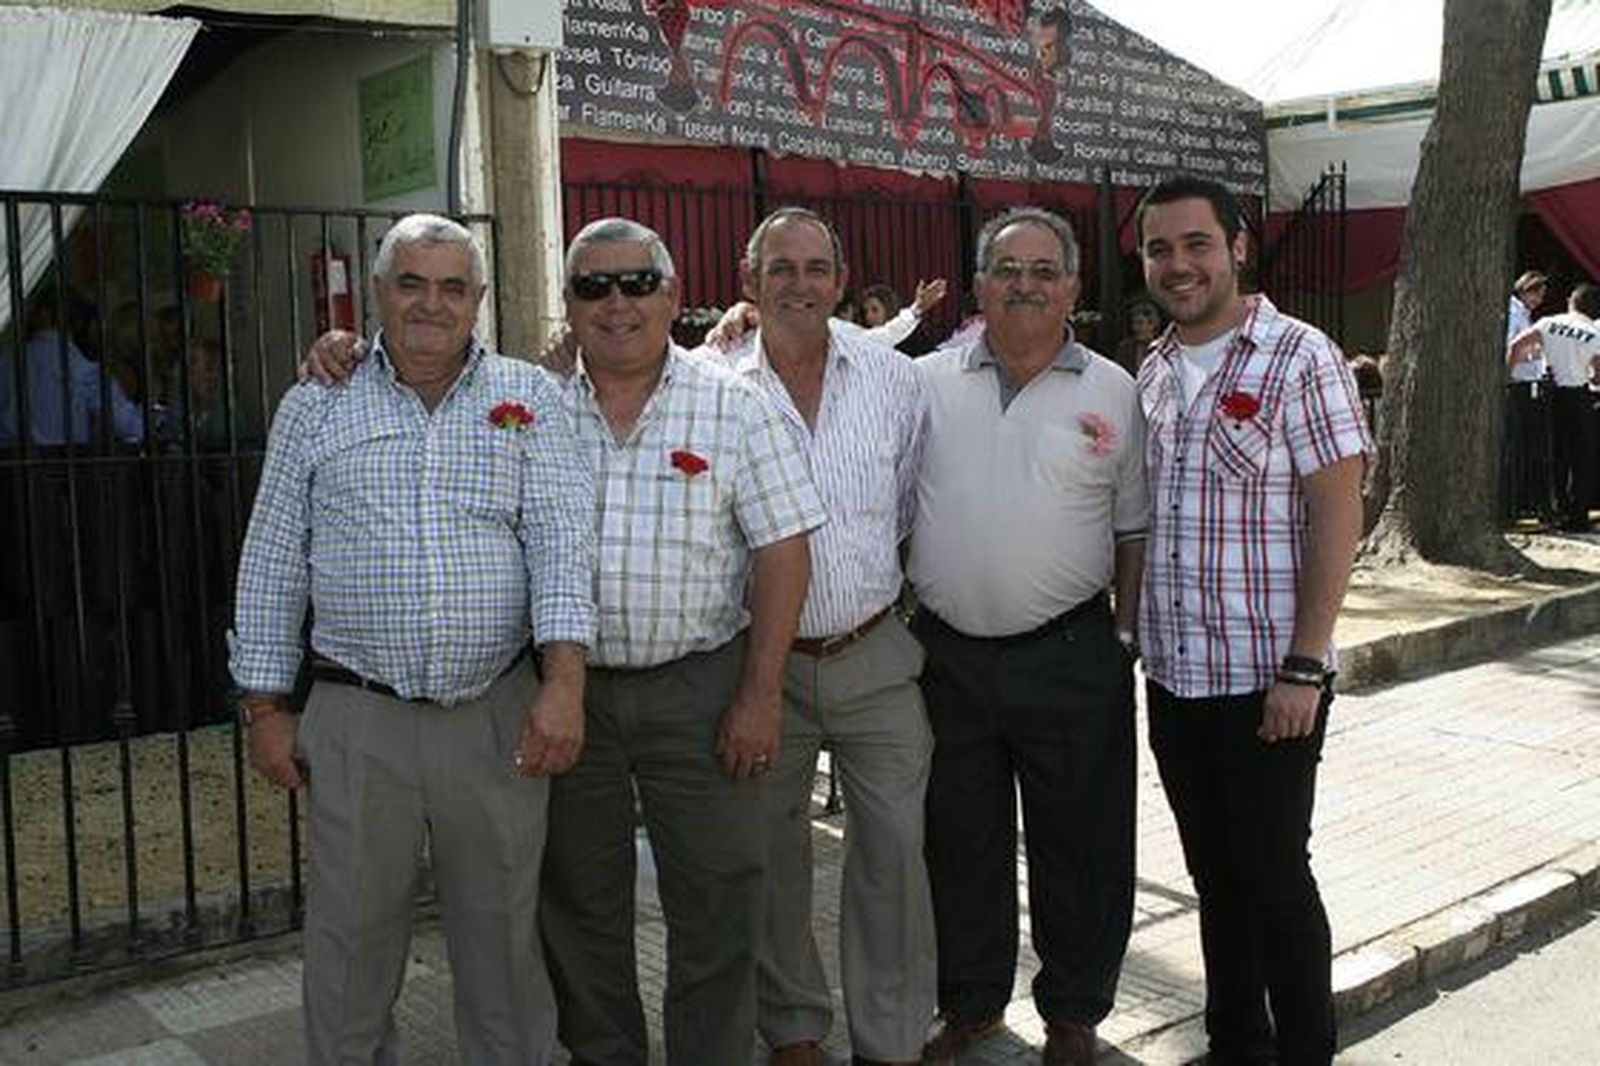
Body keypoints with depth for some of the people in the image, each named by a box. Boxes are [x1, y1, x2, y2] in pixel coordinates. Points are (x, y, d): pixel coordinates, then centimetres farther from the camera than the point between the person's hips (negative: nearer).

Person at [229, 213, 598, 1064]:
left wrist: (563, 683, -17)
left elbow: (561, 539, -6)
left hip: (499, 715, 0)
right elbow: (272, 565, 8)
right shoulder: (316, 407, 6)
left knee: (505, 938, 12)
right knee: (350, 944, 10)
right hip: (356, 721, 0)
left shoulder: (528, 397, 4)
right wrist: (264, 706, 5)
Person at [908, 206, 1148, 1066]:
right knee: (960, 839, 15)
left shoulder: (1113, 393, 2)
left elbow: (1134, 530, 5)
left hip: (1070, 657, -1)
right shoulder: (926, 383, 4)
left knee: (1080, 842, 9)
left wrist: (1125, 634, -1)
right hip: (947, 653, 2)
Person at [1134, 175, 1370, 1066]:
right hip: (1172, 676, 6)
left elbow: (1337, 516, -13)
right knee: (1215, 875, 16)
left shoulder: (1300, 360, -9)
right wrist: (1131, 633, 9)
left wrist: (1304, 668, -17)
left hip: (1265, 681, -5)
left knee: (1274, 879, 4)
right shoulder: (1153, 373, 9)